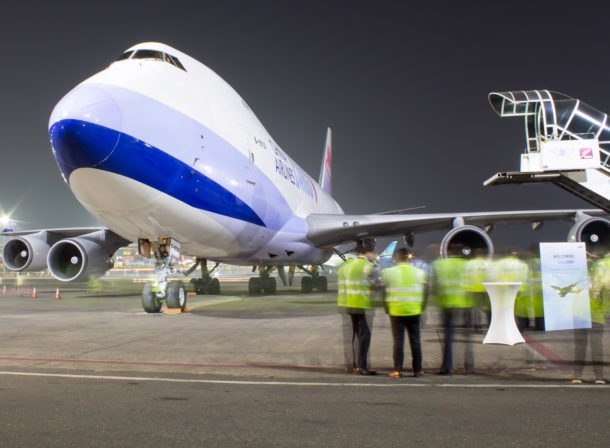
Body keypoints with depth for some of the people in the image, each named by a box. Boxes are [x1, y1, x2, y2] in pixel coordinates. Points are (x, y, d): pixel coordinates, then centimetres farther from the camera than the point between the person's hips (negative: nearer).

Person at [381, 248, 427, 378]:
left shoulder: (388, 272, -3)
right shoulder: (420, 272, 4)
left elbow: (384, 292, -2)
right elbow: (425, 292, 6)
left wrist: (387, 308, 8)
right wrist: (421, 308, 14)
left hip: (396, 311, -2)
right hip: (414, 311, 2)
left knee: (398, 340, 2)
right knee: (415, 340, 9)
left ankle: (397, 370, 2)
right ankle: (417, 369, 13)